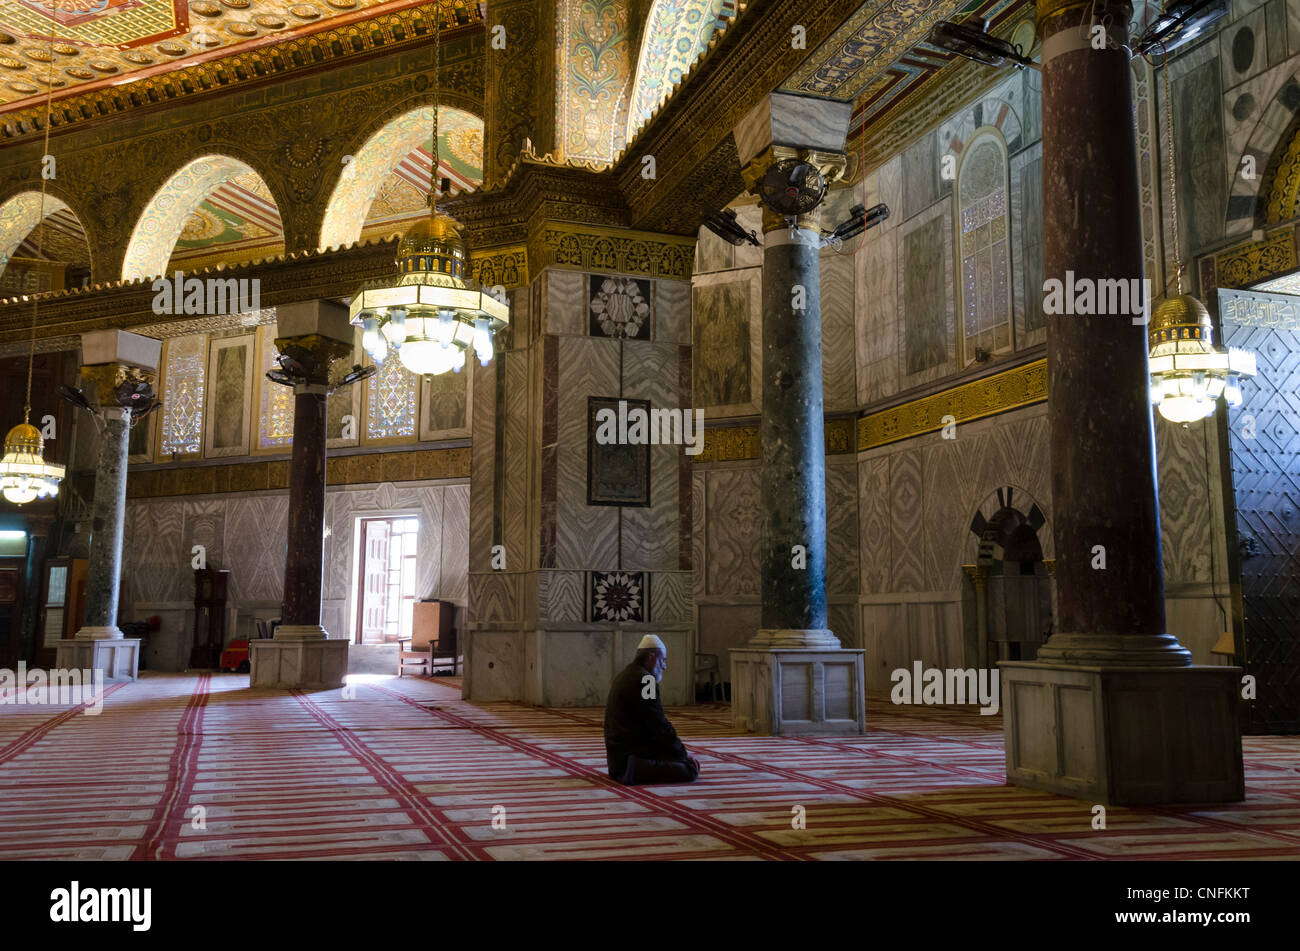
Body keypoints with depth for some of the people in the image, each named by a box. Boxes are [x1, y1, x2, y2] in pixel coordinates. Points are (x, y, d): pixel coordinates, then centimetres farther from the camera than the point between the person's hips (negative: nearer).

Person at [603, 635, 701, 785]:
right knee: (690, 770, -13)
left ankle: (623, 769, 11)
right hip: (635, 749, -10)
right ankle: (639, 769, -19)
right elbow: (660, 726, -15)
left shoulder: (625, 675, 16)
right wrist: (683, 753, -5)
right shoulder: (644, 681, -16)